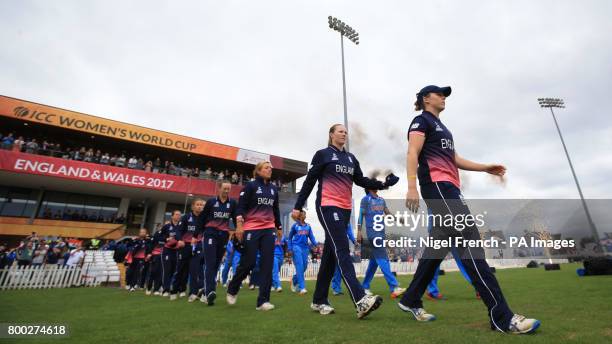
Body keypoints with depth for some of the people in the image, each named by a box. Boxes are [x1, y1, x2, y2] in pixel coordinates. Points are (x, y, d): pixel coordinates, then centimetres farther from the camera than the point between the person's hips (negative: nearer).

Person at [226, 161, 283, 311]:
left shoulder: (273, 189, 14)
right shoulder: (250, 186, -2)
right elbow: (241, 206, -7)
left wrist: (279, 227, 21)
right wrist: (239, 224, -18)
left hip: (269, 230, 5)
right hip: (251, 229, -5)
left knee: (267, 264, -2)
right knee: (248, 263, 0)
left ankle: (263, 301, 5)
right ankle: (232, 289, 28)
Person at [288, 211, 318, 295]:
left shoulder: (308, 226, 11)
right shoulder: (295, 225, 3)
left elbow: (311, 237, 8)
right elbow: (290, 237, 9)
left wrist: (315, 244, -10)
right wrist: (290, 249, 2)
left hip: (305, 248, 4)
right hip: (297, 247, -4)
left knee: (304, 267, 5)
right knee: (299, 267, -12)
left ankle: (294, 280, 31)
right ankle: (302, 288, -9)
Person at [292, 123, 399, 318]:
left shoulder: (351, 158, 19)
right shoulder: (322, 154, 2)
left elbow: (361, 181, 14)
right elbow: (309, 182, 0)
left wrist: (383, 184, 0)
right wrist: (298, 206, -3)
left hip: (345, 209, 6)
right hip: (328, 207, -6)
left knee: (331, 254, 8)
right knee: (342, 250, -16)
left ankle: (319, 301, 19)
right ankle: (361, 301, -22)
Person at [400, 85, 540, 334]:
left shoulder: (441, 126, 30)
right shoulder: (422, 121, 2)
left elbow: (454, 159, 29)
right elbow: (412, 154, -12)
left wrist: (485, 168, 22)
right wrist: (412, 187, -24)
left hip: (448, 187, 10)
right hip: (437, 185, -10)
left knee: (438, 245, 7)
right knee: (468, 239, -16)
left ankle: (411, 300, 15)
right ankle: (501, 316, -13)